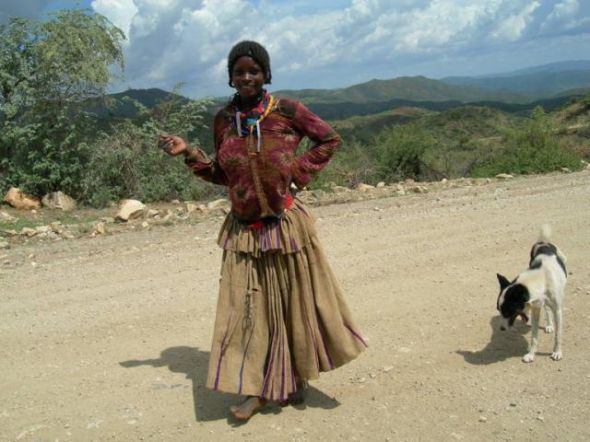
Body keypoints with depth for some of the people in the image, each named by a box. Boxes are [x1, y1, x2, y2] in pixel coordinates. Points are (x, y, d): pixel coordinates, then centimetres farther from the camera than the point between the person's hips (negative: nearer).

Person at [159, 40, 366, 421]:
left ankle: (297, 378, 32)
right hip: (243, 230, 3)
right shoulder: (224, 119, 3)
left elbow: (330, 138, 3)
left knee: (295, 300, 11)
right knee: (247, 307, 5)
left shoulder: (286, 110, -8)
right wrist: (189, 153, -2)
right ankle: (254, 388, 17)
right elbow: (223, 174, 10)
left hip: (285, 225, -3)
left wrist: (299, 170, -7)